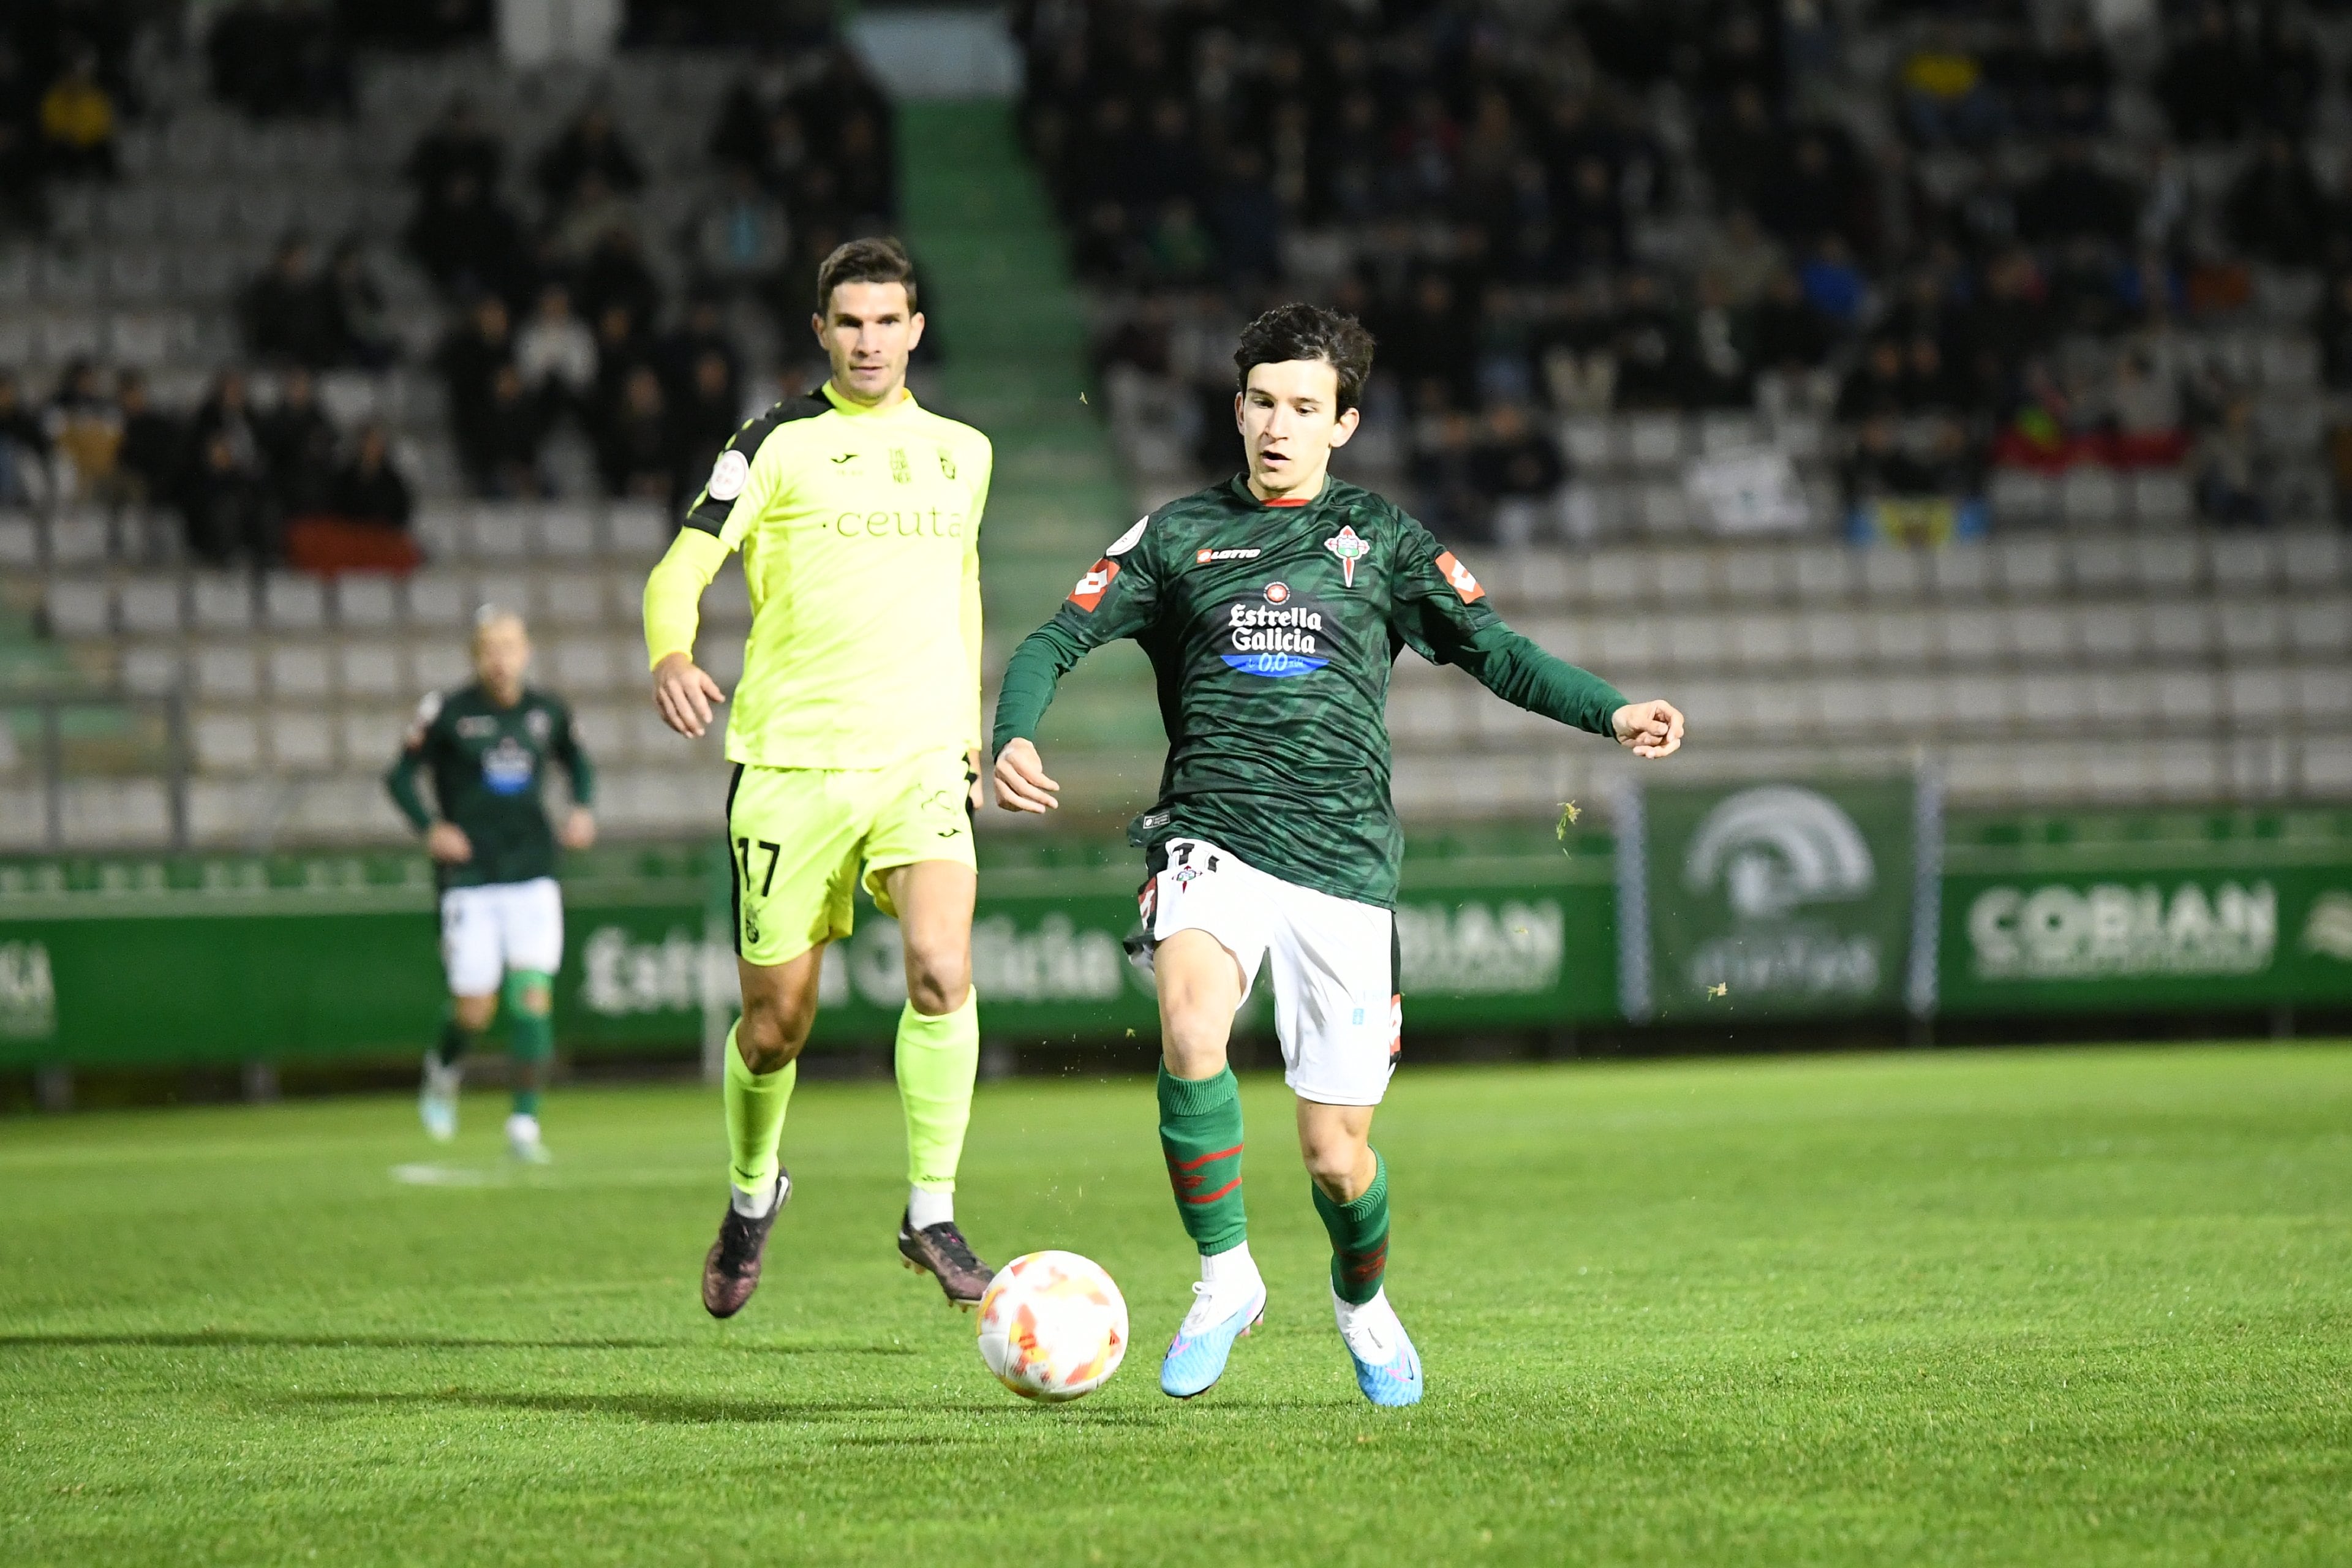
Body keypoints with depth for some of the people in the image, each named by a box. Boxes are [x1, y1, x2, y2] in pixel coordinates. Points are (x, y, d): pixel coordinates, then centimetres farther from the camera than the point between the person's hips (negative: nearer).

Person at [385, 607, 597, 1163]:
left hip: (533, 875, 2)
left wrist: (582, 809, 4)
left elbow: (578, 762, 23)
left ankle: (525, 1123, -3)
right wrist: (430, 827, -15)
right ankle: (443, 1071, 32)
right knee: (475, 1008, -3)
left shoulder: (547, 711, 5)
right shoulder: (447, 712, -6)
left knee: (533, 996, -10)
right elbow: (401, 775, 1)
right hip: (469, 880, -2)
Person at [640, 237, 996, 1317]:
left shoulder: (961, 452, 14)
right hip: (792, 762, -2)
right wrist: (670, 654, -29)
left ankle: (932, 1216, -9)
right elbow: (682, 568, -8)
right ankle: (752, 1196, 33)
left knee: (942, 974, -22)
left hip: (920, 760, 2)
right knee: (776, 1022, 4)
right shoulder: (778, 443, 0)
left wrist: (968, 733, 26)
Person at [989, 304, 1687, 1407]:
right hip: (1210, 837, -1)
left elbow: (1494, 652, 10)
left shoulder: (1382, 539, 12)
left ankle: (1361, 1297, 35)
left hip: (1344, 859, 1)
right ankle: (1225, 1276, -15)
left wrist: (1612, 714, -5)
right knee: (1191, 1022, -33)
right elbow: (1054, 643, 8)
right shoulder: (1177, 535, 11)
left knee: (1336, 1153, 0)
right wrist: (1014, 738, -13)